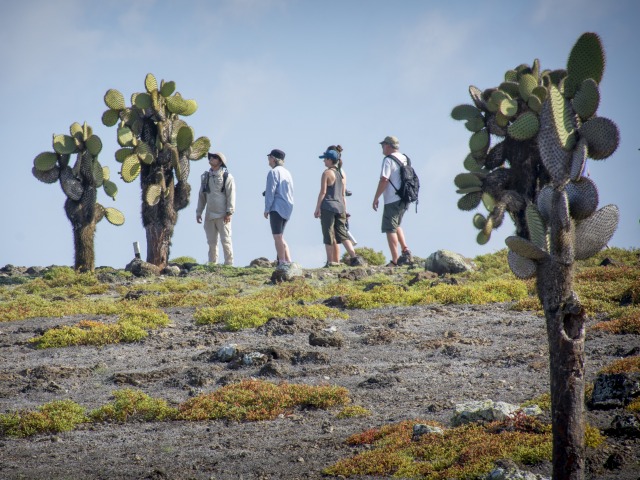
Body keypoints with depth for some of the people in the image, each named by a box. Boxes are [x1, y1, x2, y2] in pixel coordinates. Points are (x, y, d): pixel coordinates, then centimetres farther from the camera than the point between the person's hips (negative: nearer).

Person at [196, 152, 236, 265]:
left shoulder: (227, 177, -2)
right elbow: (201, 196, 19)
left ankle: (229, 264, -3)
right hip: (209, 216, 5)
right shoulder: (205, 176, 15)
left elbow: (231, 195, -6)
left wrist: (229, 212, -13)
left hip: (222, 216, -5)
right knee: (211, 242, 7)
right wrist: (198, 212, 13)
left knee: (226, 241, -6)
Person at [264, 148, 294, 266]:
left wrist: (266, 209, -9)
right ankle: (288, 261, 9)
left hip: (277, 207, -8)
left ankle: (282, 262, -11)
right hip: (288, 208, 8)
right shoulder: (287, 173, 16)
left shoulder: (273, 172, -9)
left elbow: (270, 192, -12)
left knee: (277, 236, -7)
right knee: (280, 237, 15)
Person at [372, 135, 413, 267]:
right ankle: (406, 251, 12)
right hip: (404, 199, 8)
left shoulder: (388, 160, -12)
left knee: (390, 230, -5)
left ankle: (395, 261, -8)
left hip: (392, 200, -8)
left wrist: (376, 198, -12)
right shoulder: (404, 159, 13)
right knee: (396, 226, 24)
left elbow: (384, 180, -18)